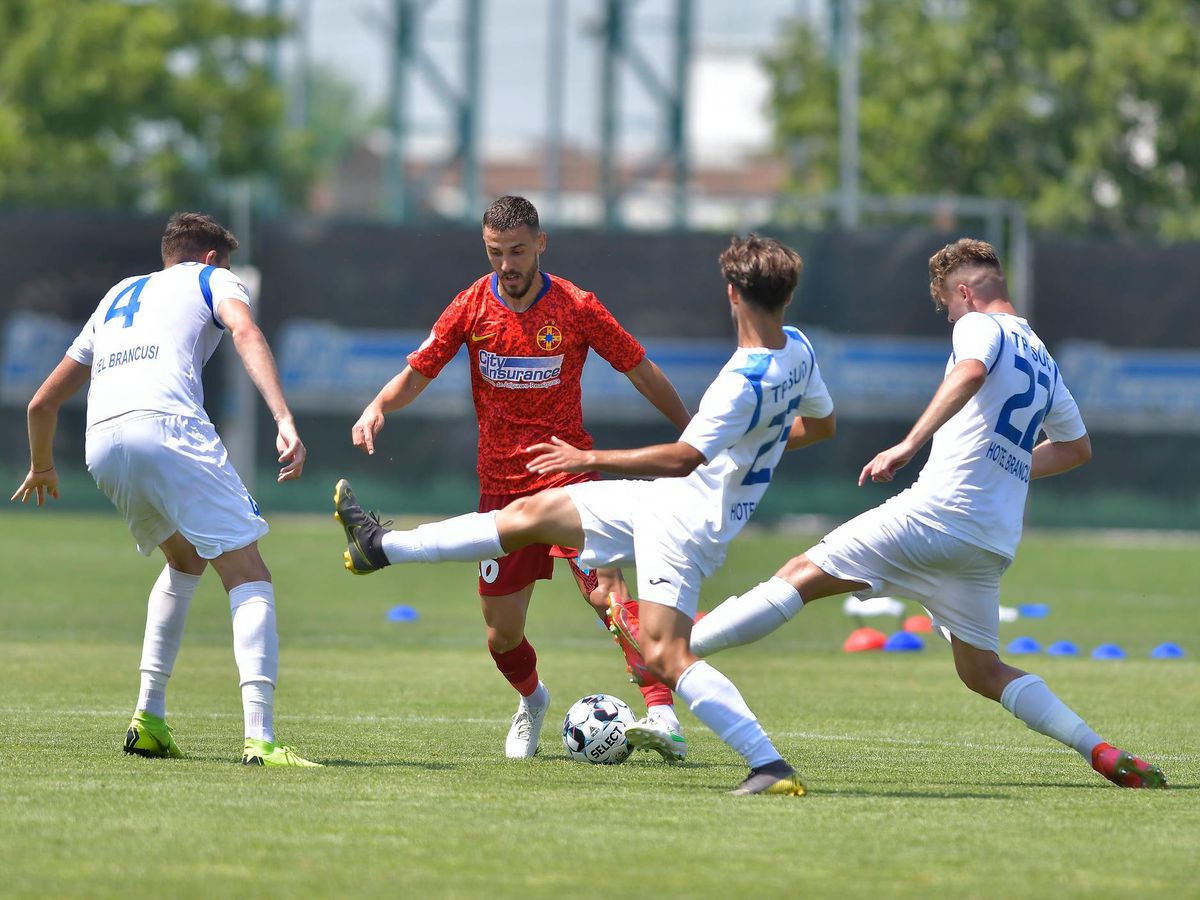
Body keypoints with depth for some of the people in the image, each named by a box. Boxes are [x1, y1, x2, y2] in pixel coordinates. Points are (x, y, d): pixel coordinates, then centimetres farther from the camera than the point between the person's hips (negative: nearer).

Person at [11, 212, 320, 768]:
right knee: (248, 577, -5)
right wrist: (285, 423, -16)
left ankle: (148, 717, 20)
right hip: (167, 426, -6)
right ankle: (259, 738, -23)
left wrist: (42, 466, 58)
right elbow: (245, 332, -4)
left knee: (186, 561, 29)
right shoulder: (212, 279, 21)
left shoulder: (119, 295, 36)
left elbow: (43, 403, 39)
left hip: (102, 445, 6)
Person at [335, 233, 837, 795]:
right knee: (531, 514, 16)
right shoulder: (798, 349, 1)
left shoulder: (743, 384, -27)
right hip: (663, 502, 10)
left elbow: (684, 458, -30)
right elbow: (822, 424, 17)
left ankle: (770, 767, -19)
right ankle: (380, 547, 26)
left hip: (681, 518, -10)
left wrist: (590, 459, -24)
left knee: (664, 656, -19)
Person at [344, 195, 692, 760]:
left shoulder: (576, 307, -8)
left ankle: (660, 709, -26)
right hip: (501, 484, 3)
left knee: (605, 592, -25)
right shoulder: (472, 307, -1)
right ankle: (531, 702, 38)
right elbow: (416, 374, 3)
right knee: (501, 631, 7)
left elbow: (642, 371, 1)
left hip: (568, 473, -3)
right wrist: (378, 407, -18)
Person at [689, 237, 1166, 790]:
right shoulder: (1044, 361, 24)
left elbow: (971, 372, -24)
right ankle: (1103, 753, 1)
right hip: (992, 544, 7)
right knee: (982, 671, 15)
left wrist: (910, 443, -29)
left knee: (802, 576, -7)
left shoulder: (980, 326, 1)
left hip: (939, 512, -7)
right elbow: (1077, 447, 36)